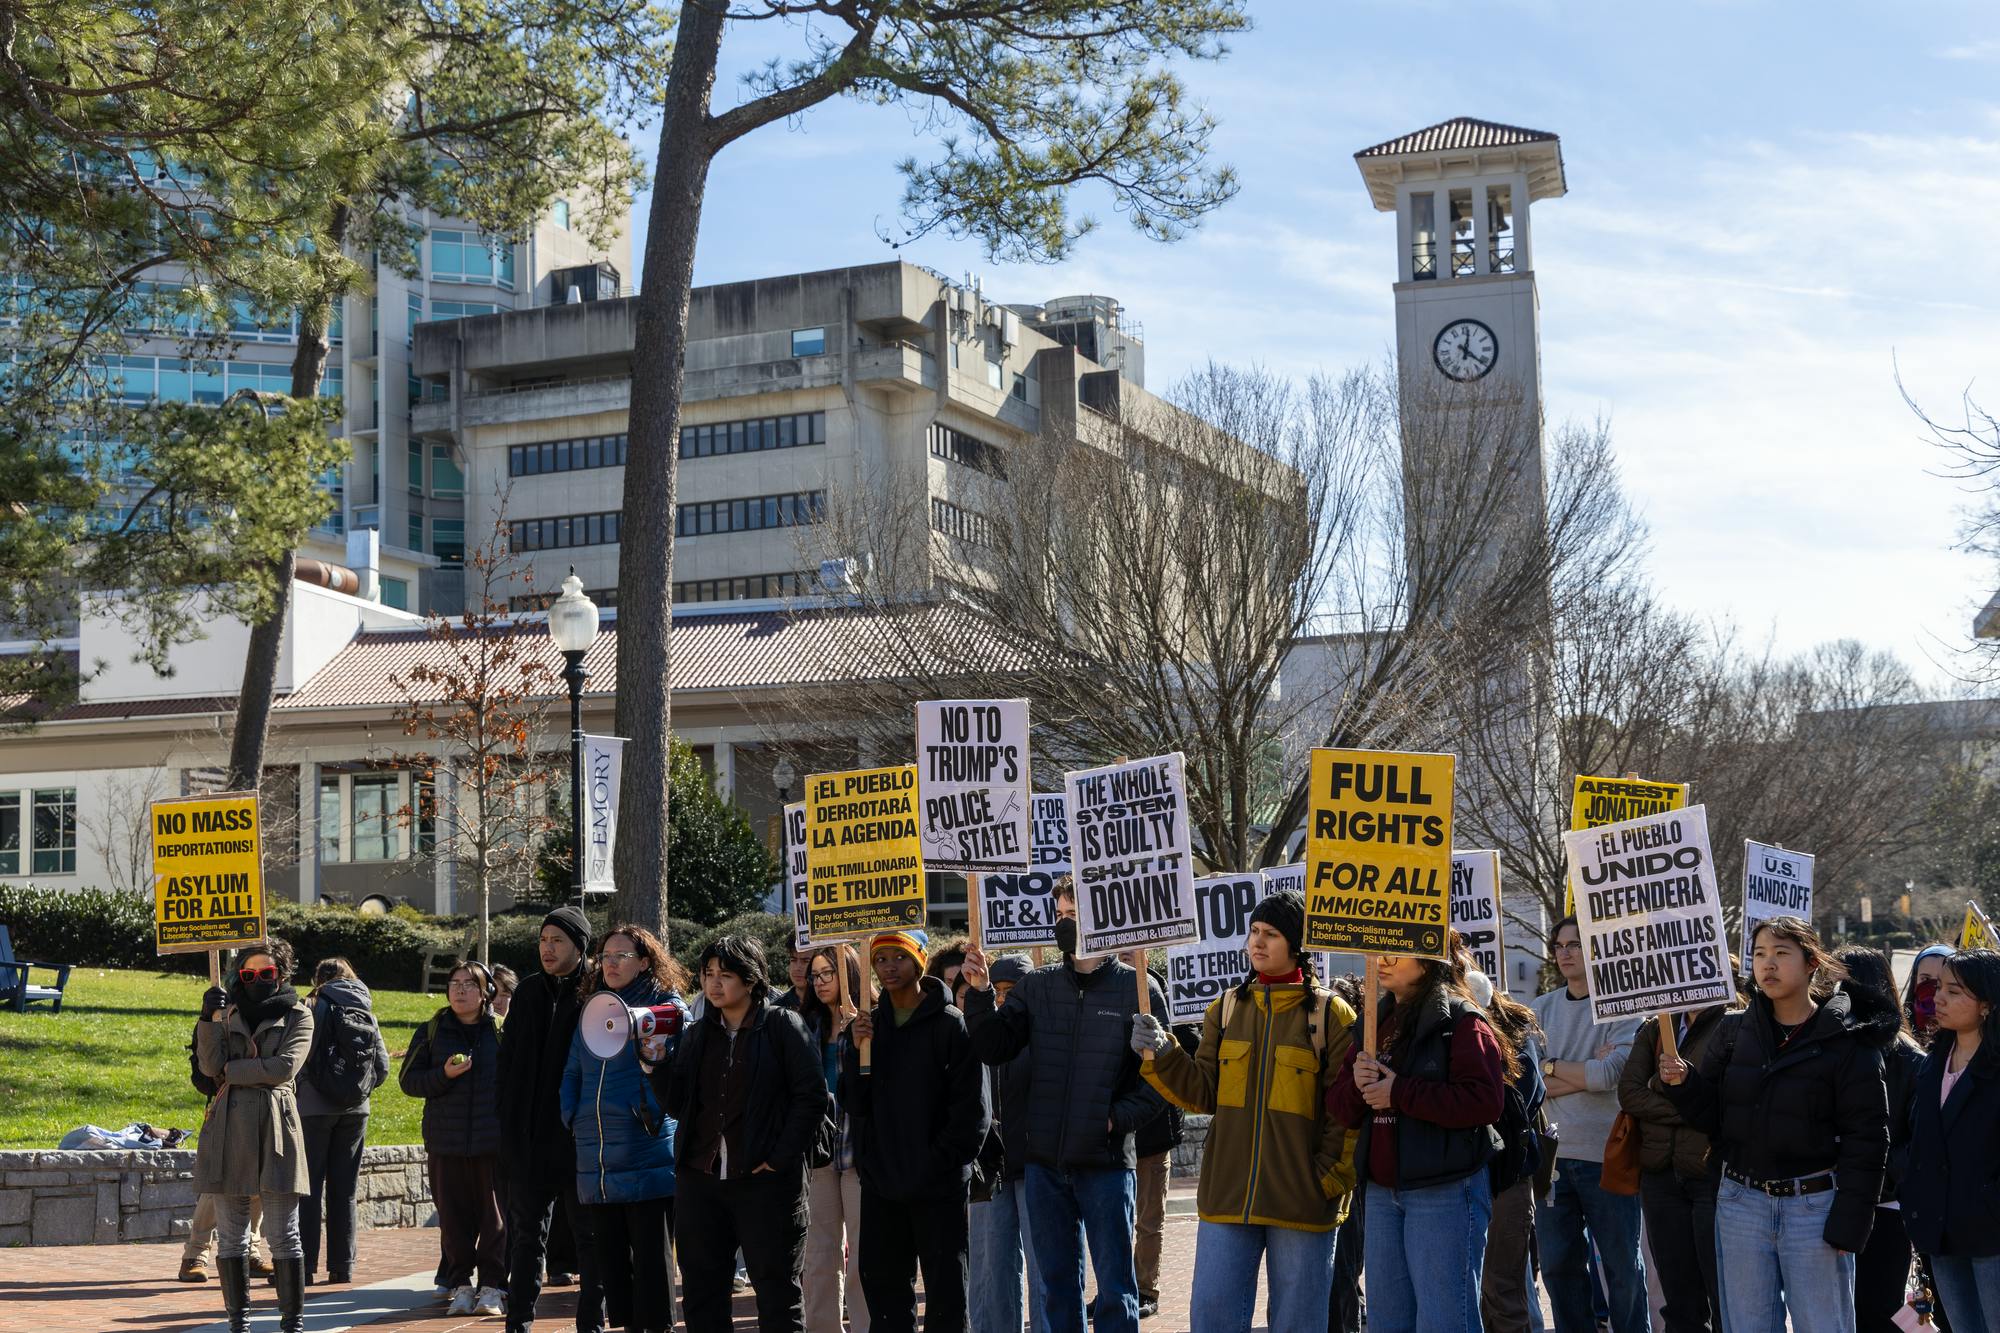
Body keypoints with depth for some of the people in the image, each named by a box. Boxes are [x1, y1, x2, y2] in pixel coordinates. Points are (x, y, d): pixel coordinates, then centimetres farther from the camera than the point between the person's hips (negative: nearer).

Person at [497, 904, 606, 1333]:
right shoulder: (529, 992, 9)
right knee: (527, 1232, 10)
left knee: (589, 1232, 4)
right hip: (531, 1136, 5)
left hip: (581, 1136, -5)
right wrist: (509, 1123, 7)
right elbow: (507, 1061, 14)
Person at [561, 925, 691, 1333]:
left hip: (647, 1160, -6)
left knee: (651, 1265, -3)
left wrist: (657, 1063, -26)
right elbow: (573, 1074, 20)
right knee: (611, 1263, 11)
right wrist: (572, 1117, 7)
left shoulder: (667, 1007, -1)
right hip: (597, 1162, 6)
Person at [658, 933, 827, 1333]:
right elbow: (678, 1105, 9)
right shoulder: (696, 1033, 11)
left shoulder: (783, 1026, -4)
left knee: (778, 1296, 2)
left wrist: (780, 1158, -13)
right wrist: (658, 1066, -7)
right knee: (700, 1294, 10)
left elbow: (812, 1097, -8)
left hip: (766, 1181, -5)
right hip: (699, 1181, 5)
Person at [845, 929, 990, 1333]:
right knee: (883, 1286, 11)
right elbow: (855, 1103, 5)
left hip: (938, 1186, -5)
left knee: (945, 1289, 4)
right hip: (881, 1182, 5)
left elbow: (972, 1106, -10)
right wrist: (858, 1051, -9)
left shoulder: (950, 1023, -7)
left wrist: (942, 1161, -15)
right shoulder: (871, 1023, 9)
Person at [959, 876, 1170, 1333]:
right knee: (1056, 1286, 13)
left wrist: (1117, 1118, -15)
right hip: (1045, 1163, 4)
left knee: (1115, 1289, 5)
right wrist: (980, 993, -11)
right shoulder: (1036, 987, 7)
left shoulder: (1137, 988, -4)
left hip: (1106, 1162, -4)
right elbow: (994, 1049, 1)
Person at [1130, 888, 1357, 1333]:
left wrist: (1330, 1178, -10)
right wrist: (1162, 1055, -11)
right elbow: (1203, 1094, 4)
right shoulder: (1226, 1009, 10)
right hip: (1228, 1194, 3)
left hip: (1301, 1199, -3)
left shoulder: (1330, 1014, -2)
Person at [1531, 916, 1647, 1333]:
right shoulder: (1541, 1009, 8)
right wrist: (1585, 1074, -14)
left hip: (1606, 1155, -4)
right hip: (1553, 1155, 4)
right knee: (1559, 1265, 11)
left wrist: (1551, 1068, -5)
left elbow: (1611, 1073, -17)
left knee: (1621, 1265, 6)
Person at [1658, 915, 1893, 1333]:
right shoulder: (1735, 1030, 6)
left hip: (1814, 1205, -4)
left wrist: (1847, 1227, -11)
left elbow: (1865, 1139, -7)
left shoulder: (1848, 1041, -6)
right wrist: (1681, 1084, -13)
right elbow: (1711, 1117, 8)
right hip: (1741, 1202, 4)